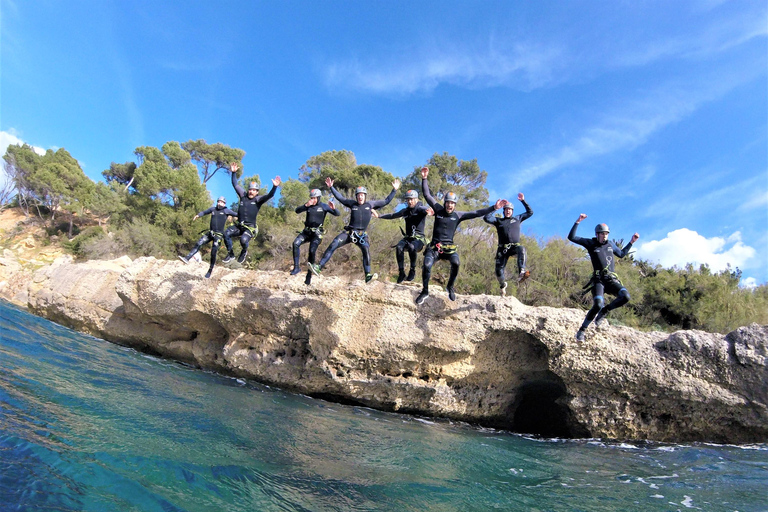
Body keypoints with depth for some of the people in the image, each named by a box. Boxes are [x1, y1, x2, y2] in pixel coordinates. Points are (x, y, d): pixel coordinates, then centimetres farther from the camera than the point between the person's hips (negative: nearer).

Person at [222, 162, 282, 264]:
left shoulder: (258, 199, -2)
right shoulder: (243, 195, 10)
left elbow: (269, 195, -18)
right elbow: (235, 184, 15)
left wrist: (274, 187, -34)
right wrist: (234, 173, 9)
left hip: (250, 227, -4)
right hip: (239, 225, 4)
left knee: (244, 240, -31)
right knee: (226, 234, -19)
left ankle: (244, 252, 6)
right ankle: (230, 254, 1)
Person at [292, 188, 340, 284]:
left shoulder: (324, 206, -1)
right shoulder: (308, 205, 7)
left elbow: (337, 214, -7)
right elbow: (297, 211, -6)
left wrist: (333, 208, -30)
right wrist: (305, 205, -23)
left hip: (316, 232, -3)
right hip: (307, 231, 3)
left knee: (312, 251, -15)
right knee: (296, 243, -21)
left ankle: (309, 275, -4)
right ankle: (296, 267, -15)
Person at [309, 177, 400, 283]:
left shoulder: (370, 204, 8)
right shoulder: (352, 203, 9)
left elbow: (386, 201, 13)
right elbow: (340, 197, 18)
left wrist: (394, 190, 10)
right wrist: (331, 187, 15)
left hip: (362, 234, -1)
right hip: (349, 232, 1)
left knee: (366, 250, -26)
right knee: (333, 245, -13)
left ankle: (368, 275, -22)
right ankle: (319, 267, -12)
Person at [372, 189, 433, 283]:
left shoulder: (420, 208, -3)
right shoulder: (406, 211, 15)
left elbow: (425, 210, -28)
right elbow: (393, 215, 27)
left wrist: (428, 211, -54)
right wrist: (379, 216, 21)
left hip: (419, 238, -5)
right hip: (408, 237, 5)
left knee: (412, 247, -37)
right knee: (399, 247, -28)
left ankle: (412, 271, -19)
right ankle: (401, 273, -22)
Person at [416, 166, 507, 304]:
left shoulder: (458, 215, 4)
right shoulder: (438, 209, 5)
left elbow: (477, 213, 1)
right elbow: (427, 195, 3)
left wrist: (494, 208, -6)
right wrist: (424, 179, -5)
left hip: (449, 247, 0)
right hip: (434, 246, 0)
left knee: (456, 263, -30)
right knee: (426, 266, -24)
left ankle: (450, 287, -4)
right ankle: (425, 291, -1)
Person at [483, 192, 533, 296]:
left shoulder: (517, 219, 19)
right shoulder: (498, 220, 13)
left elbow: (530, 212, 25)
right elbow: (486, 218, -2)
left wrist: (523, 201, 17)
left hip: (515, 246, 0)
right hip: (503, 248, 0)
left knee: (521, 249, -38)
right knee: (499, 270, -7)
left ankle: (521, 273, -51)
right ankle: (503, 286, 24)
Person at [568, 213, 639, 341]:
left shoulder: (610, 244, 19)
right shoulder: (591, 243, 6)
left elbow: (622, 254, 36)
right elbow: (571, 237, -1)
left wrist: (631, 242, 30)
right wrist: (578, 222, -6)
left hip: (611, 279, 5)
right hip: (598, 280, -5)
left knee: (625, 297, -24)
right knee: (598, 305, -24)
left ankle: (603, 313, 0)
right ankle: (581, 331, -8)